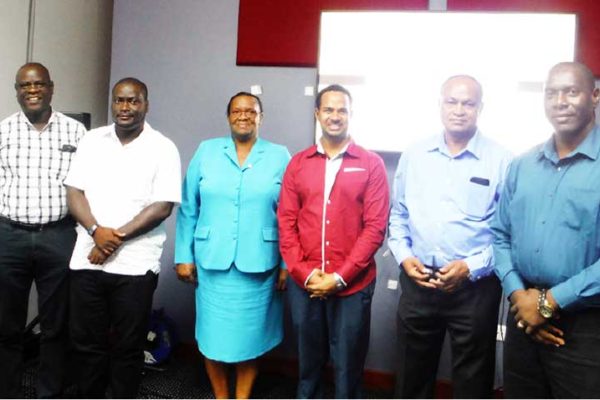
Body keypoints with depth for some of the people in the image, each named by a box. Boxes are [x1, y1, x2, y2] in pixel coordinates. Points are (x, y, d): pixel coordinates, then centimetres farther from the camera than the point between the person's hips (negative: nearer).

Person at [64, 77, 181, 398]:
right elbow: (74, 191, 4)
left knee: (127, 346, 8)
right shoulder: (92, 140, 9)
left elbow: (163, 206, -9)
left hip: (135, 263, -3)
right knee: (85, 341, 13)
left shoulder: (162, 148, -3)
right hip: (87, 259, 3)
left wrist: (119, 236, -14)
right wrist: (96, 230, -12)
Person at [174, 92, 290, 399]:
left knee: (250, 332, 10)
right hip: (212, 261, 1)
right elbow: (188, 209, 4)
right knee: (213, 333, 9)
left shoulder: (279, 156, 1)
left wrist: (287, 263, -1)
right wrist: (184, 255, 1)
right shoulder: (206, 151, 3)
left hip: (258, 263, -1)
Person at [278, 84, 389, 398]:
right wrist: (304, 273, -7)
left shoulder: (371, 164, -1)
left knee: (348, 366, 10)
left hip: (352, 285, -2)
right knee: (308, 363, 16)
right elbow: (286, 222, 4)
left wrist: (340, 276, -12)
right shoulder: (298, 163, 7)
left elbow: (375, 227, -6)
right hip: (303, 285, 2)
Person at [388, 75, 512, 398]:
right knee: (412, 374, 18)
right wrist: (404, 257, -3)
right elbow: (398, 214, 11)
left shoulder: (501, 160, -7)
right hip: (417, 282, 3)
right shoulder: (414, 155, 5)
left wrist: (472, 267, -15)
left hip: (475, 287, -2)